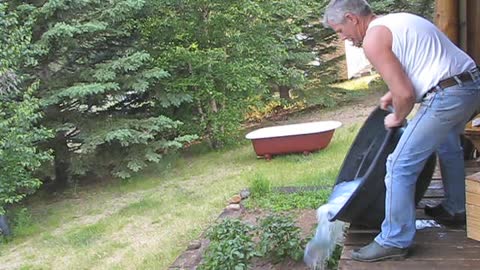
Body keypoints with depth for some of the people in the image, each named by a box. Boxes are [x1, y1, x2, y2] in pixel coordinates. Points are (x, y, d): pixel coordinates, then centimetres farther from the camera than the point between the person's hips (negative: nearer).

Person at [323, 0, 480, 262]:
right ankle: (454, 209, 49)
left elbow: (405, 94, -17)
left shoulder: (373, 39, -11)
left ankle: (394, 241, 5)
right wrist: (393, 93, 27)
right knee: (448, 146, 32)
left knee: (400, 166, -4)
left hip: (448, 95, -10)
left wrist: (397, 118, 3)